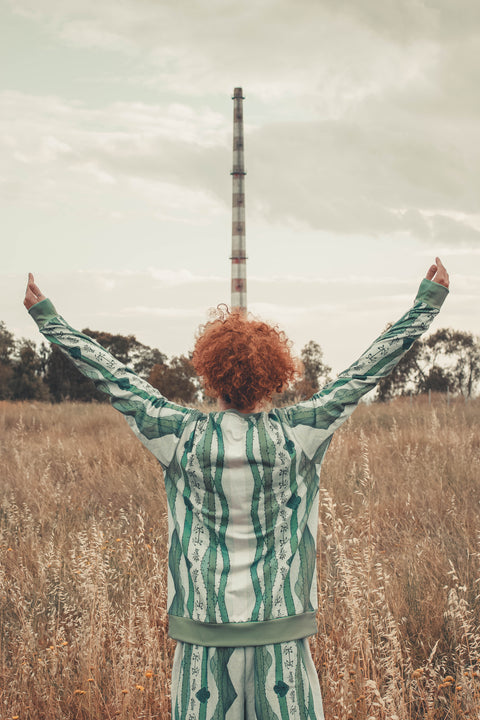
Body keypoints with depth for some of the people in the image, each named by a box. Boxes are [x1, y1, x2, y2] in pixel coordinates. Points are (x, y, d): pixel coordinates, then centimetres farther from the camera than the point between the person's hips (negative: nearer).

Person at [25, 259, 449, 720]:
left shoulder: (183, 438, -5)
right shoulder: (297, 434, -6)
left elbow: (111, 377, 1)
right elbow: (368, 369, -1)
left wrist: (46, 316, 10)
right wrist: (427, 302, 6)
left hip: (203, 626, 1)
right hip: (281, 625, 0)